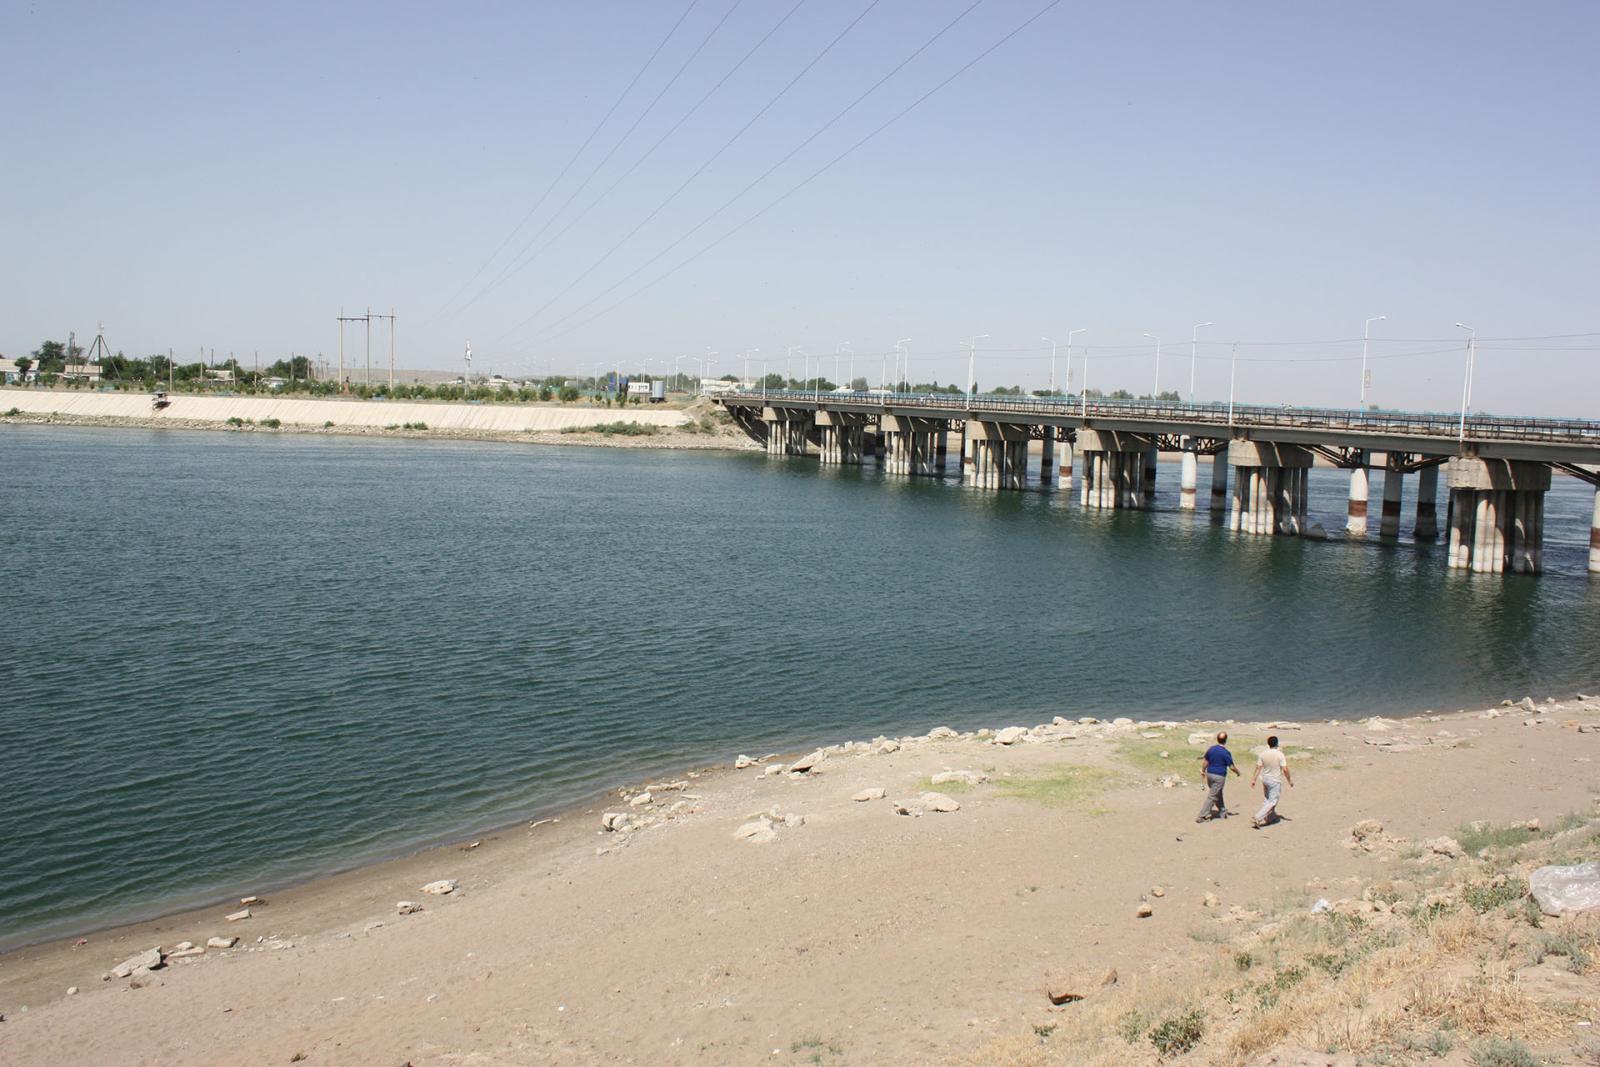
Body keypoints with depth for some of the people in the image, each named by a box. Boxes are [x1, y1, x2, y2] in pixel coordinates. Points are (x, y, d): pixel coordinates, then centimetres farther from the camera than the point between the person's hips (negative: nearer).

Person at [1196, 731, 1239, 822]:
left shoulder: (1211, 749, 1)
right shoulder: (1226, 753, -16)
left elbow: (1205, 762, 9)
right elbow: (1232, 767, -11)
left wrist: (1203, 771, 24)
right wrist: (1238, 772, 10)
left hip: (1210, 774, 6)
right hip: (1219, 777, -6)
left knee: (1218, 794, 24)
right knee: (1212, 797, -1)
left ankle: (1222, 811, 36)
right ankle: (1201, 816, -4)